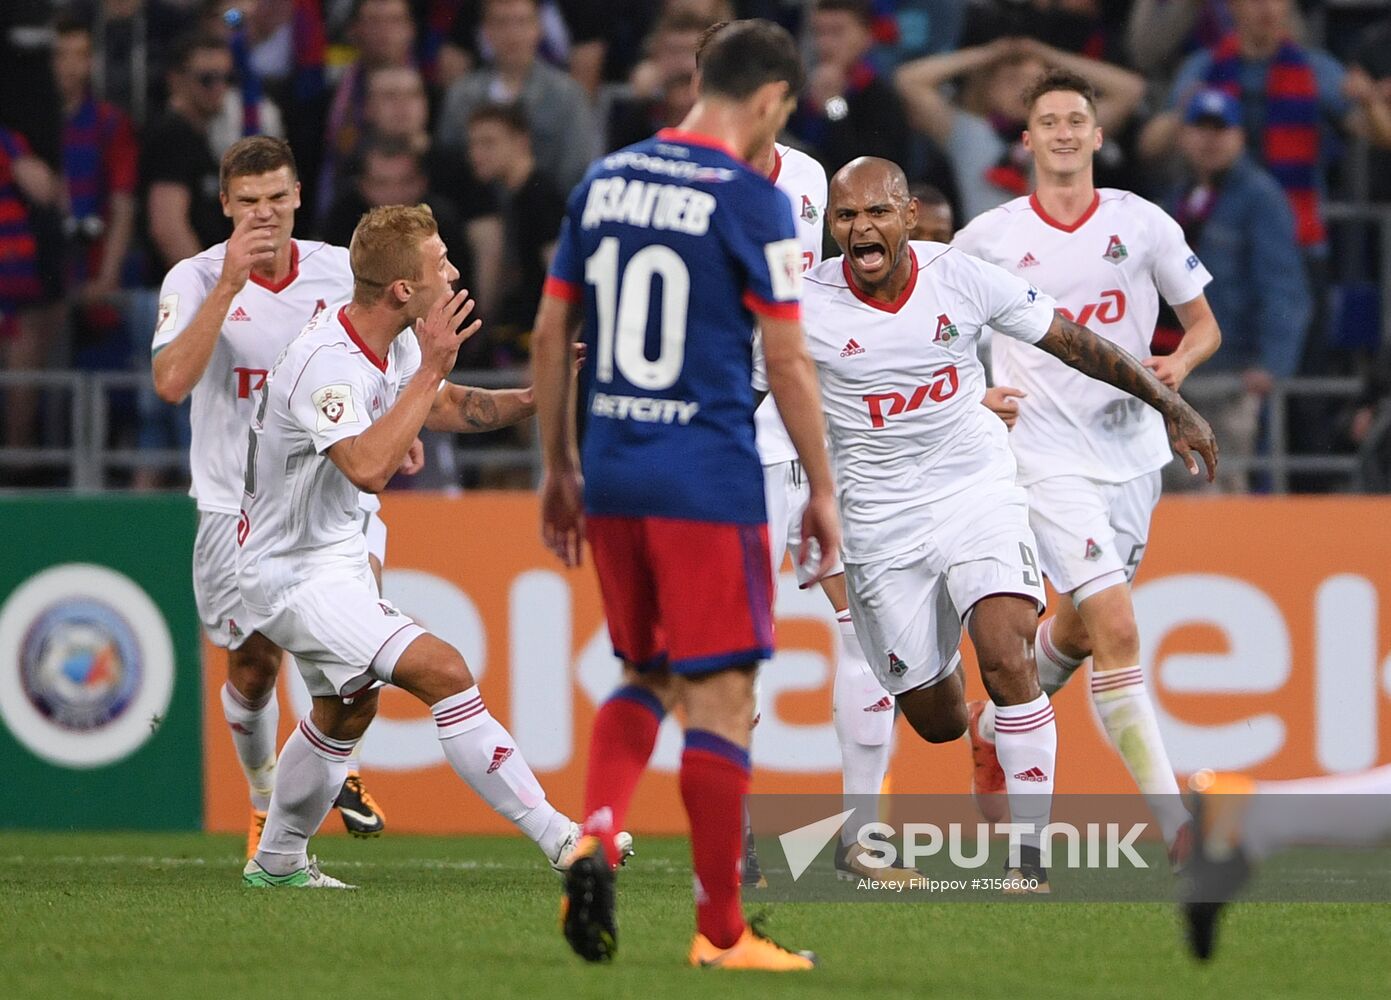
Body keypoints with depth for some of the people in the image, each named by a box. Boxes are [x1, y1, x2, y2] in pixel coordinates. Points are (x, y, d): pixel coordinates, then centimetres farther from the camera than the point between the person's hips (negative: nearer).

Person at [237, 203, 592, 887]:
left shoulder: (391, 342, 0)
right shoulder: (327, 365, -30)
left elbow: (445, 407, 18)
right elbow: (370, 469, -44)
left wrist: (532, 398, 2)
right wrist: (432, 368, -39)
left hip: (334, 556, 11)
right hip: (295, 575, -11)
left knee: (346, 711, 26)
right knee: (443, 672, -20)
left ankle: (277, 861, 44)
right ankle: (558, 838, -20)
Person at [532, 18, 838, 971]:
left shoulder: (603, 182, 8)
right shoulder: (751, 201, -9)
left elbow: (550, 335, 12)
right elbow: (788, 364, -9)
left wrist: (558, 467, 20)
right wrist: (822, 492, 1)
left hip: (611, 475, 6)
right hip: (709, 482, -6)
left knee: (646, 675, 20)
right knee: (721, 697, 1)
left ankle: (597, 833, -5)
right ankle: (721, 933, 4)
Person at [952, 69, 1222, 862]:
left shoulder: (1143, 224, 3)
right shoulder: (988, 238, -1)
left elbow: (1205, 325, 10)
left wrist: (1178, 365, -12)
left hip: (1130, 446, 4)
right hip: (1049, 458, -4)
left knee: (1078, 628, 16)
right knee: (1117, 629, -18)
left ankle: (995, 726, 48)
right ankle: (1175, 823, -20)